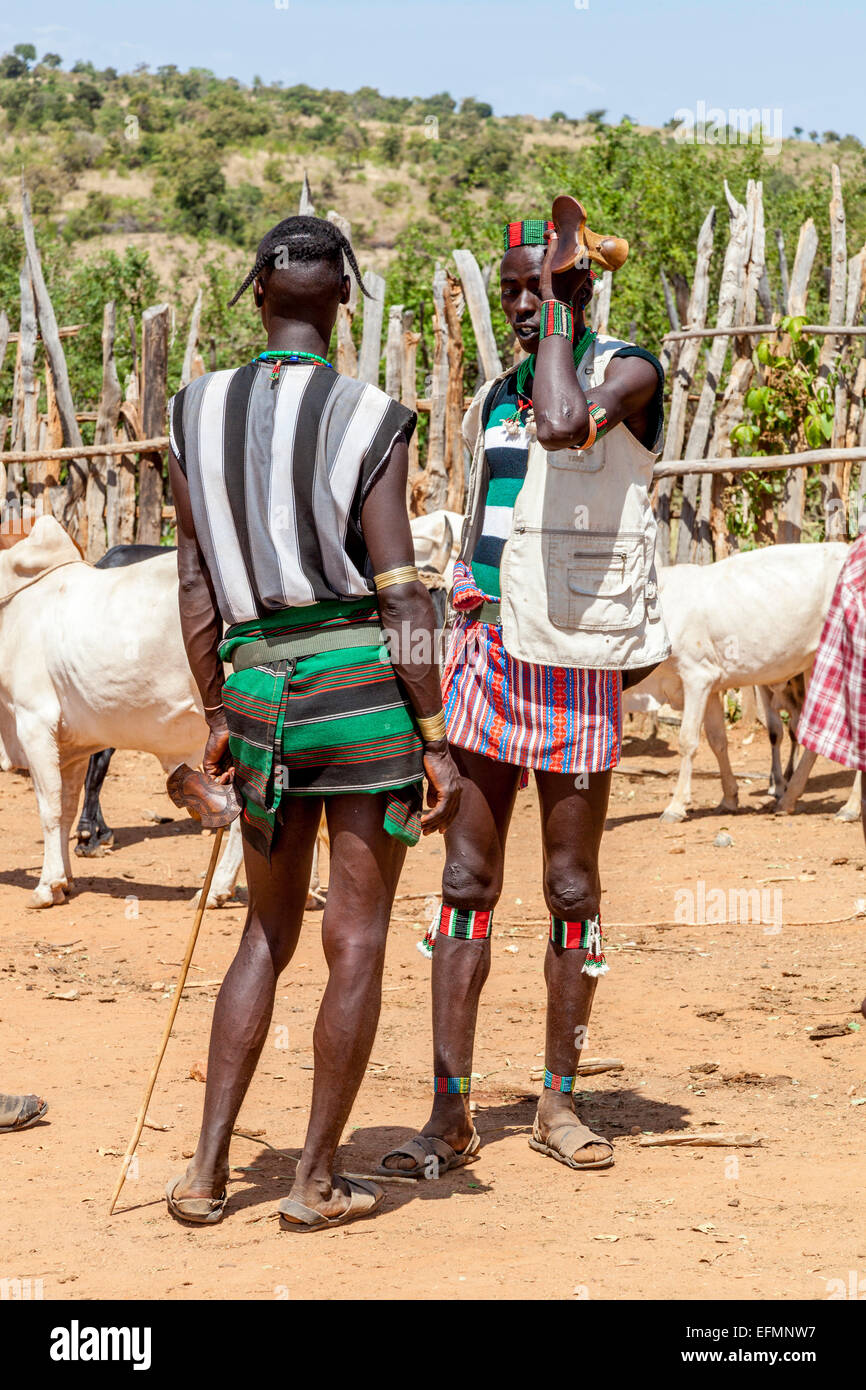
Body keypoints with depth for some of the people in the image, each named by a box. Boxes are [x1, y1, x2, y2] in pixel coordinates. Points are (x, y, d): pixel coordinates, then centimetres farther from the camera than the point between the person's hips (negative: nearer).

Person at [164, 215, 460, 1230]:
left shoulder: (197, 414, 3)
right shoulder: (369, 423, -10)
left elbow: (195, 587, 6)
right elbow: (401, 594, -12)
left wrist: (215, 717, 16)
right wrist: (436, 743, -7)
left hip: (260, 682, 4)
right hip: (366, 686, -4)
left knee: (268, 934, 18)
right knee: (355, 943, 6)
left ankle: (206, 1169, 12)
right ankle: (316, 1182, 11)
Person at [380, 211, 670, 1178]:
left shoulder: (627, 372, -5)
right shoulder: (494, 397, 14)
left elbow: (567, 426, -29)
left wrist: (560, 307, -16)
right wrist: (459, 650, 14)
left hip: (581, 661, -5)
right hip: (490, 653, 5)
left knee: (572, 888, 3)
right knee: (466, 881, 0)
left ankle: (559, 1103, 15)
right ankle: (450, 1115, 1)